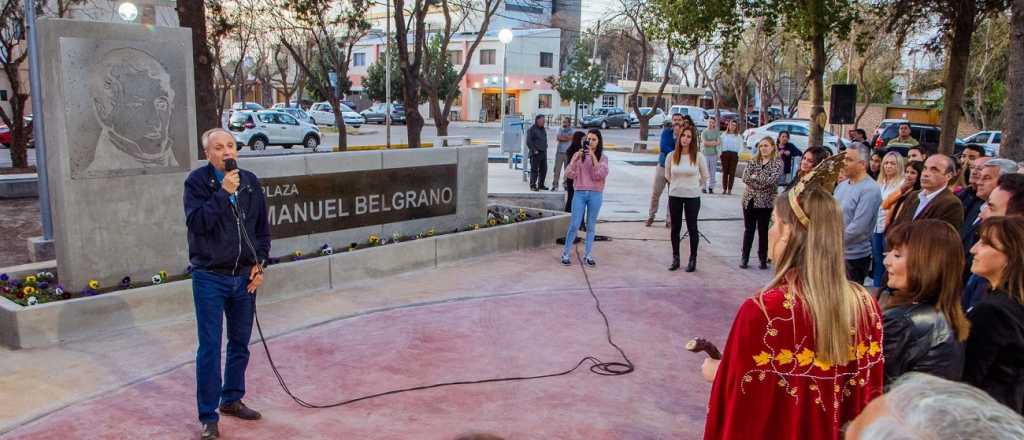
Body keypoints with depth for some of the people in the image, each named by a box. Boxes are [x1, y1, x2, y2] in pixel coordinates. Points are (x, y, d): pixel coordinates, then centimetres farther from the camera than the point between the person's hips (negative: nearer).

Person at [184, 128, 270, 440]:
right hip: (210, 278, -4)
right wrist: (223, 193, -25)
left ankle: (232, 400, 33)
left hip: (244, 276, 4)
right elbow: (196, 223, -20)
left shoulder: (250, 182, 4)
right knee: (210, 348, 0)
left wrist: (260, 263, 2)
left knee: (240, 343, 15)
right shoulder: (197, 181, -7)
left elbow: (263, 228, 10)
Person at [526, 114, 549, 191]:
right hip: (536, 153, -8)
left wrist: (545, 148, 14)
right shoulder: (531, 129, -7)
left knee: (544, 170, 10)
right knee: (534, 170, -5)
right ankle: (533, 186, -1)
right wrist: (534, 150, -17)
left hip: (543, 152, 8)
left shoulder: (543, 129, 18)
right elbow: (528, 141, -12)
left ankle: (541, 185, 21)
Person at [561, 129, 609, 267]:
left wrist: (593, 157, -17)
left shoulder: (602, 158, 3)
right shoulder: (579, 155, 4)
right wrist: (576, 158, -16)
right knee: (574, 224, -1)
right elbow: (569, 174, -4)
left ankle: (587, 255, 17)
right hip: (579, 193, 0)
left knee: (591, 226, 7)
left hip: (595, 194, 0)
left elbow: (600, 175, -13)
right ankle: (565, 254, 9)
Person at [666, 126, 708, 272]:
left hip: (692, 197, -2)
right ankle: (675, 258, 20)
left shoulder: (698, 157, -8)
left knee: (692, 228, 6)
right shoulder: (672, 156, -4)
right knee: (675, 228, 9)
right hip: (674, 196, 2)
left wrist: (696, 187, 12)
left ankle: (693, 259, 16)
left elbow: (705, 176, 6)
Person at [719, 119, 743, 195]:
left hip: (734, 154, 0)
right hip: (725, 154, 1)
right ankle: (724, 189, 5)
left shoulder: (738, 136, 10)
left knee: (732, 172, -2)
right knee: (725, 172, 1)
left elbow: (741, 146, 6)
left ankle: (729, 189, 1)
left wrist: (739, 154, -8)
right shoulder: (724, 135, 12)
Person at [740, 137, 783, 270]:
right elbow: (745, 178, -5)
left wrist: (755, 176, -10)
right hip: (749, 199, 3)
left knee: (763, 231, 5)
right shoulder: (753, 161, 7)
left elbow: (772, 180, -17)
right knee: (748, 230, 8)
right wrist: (763, 182, -13)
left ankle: (763, 259, 16)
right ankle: (744, 257, 17)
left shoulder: (778, 162, -3)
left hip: (766, 201, -3)